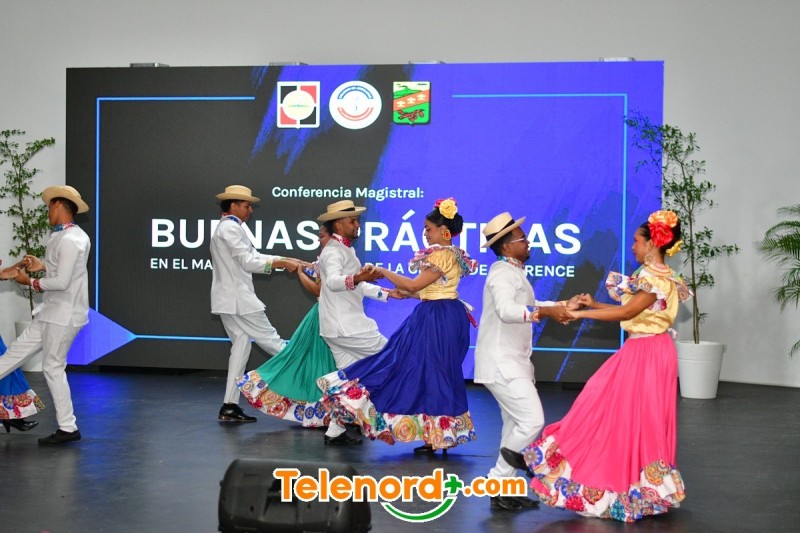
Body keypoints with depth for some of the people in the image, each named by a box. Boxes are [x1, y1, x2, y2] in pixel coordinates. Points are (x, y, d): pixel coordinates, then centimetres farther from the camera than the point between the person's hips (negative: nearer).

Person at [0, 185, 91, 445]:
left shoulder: (70, 240, -20)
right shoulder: (66, 237, 12)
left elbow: (62, 282, -23)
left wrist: (31, 282, -11)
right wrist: (43, 266, 11)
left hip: (64, 314, -10)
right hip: (52, 312, 10)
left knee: (53, 367, -2)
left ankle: (68, 428, 6)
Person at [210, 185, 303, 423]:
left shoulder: (227, 228, 22)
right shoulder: (231, 228, -11)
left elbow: (253, 256, 18)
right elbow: (248, 262, -17)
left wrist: (286, 260, 9)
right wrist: (282, 263, -12)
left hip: (229, 300, 10)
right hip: (237, 299, -10)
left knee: (241, 346, 8)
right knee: (270, 340, -3)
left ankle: (229, 407, 4)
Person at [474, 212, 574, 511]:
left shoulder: (514, 272, 16)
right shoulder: (503, 273, -15)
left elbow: (527, 306, 28)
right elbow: (506, 310, -33)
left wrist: (563, 305, 20)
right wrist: (545, 312, -40)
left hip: (513, 362, 10)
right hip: (501, 363, -10)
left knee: (516, 424, 12)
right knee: (532, 420, -14)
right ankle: (499, 483, -5)